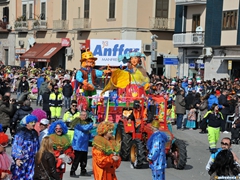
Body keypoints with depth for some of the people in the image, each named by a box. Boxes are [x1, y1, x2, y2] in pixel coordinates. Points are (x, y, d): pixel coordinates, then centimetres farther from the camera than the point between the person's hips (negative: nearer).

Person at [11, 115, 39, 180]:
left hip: (32, 161, 5)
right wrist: (16, 159, -18)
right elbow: (15, 146, -11)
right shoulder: (21, 133, -11)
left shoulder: (35, 133, 8)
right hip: (22, 160, -5)